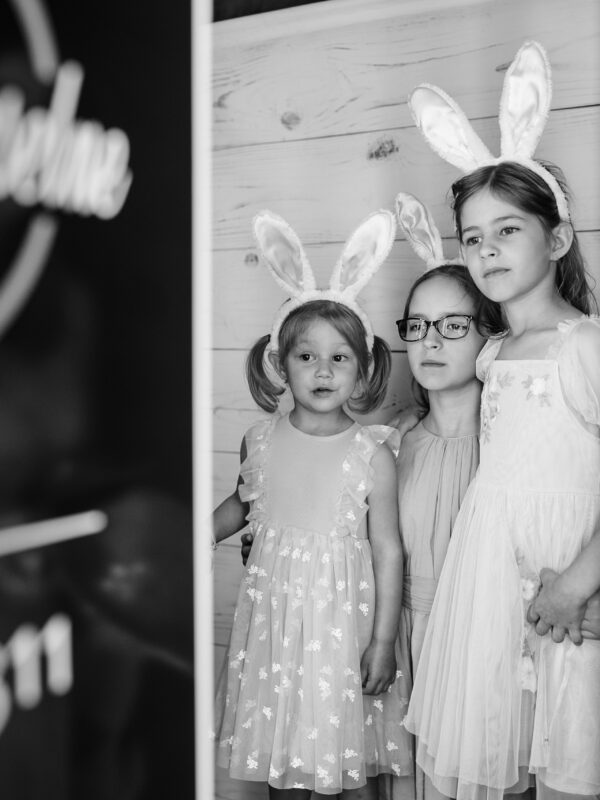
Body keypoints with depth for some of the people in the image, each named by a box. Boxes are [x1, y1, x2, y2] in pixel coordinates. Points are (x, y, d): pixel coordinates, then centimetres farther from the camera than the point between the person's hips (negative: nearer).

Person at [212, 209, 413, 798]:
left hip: (345, 621, -3)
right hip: (274, 617, 3)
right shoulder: (260, 442, -3)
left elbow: (388, 550, -8)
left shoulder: (372, 454, -12)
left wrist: (383, 640, -8)